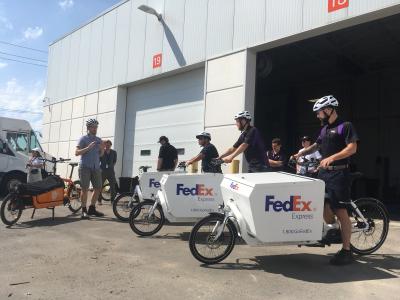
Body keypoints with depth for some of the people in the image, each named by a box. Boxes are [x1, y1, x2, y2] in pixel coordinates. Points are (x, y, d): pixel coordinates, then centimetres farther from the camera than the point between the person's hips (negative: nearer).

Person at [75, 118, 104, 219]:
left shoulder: (98, 140, 15)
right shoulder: (83, 139, 0)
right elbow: (77, 152, -8)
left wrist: (102, 149, -3)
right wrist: (88, 148, -20)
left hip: (96, 167, 6)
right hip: (85, 167, -5)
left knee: (98, 188, 5)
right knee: (85, 189, -5)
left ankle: (92, 209, 17)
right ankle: (84, 210, 4)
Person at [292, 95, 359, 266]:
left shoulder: (345, 126, -7)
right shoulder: (324, 129, 17)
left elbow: (352, 148, -16)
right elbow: (316, 145, 28)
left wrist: (332, 157, -27)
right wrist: (300, 154, 14)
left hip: (338, 173, -8)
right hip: (324, 172, 8)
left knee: (340, 211, -6)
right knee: (324, 206, 7)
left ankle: (346, 251, 2)